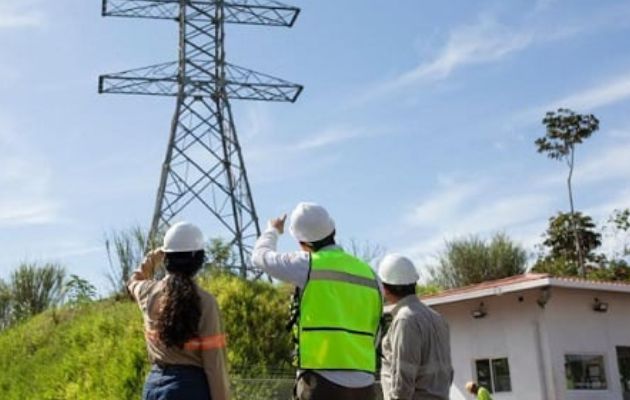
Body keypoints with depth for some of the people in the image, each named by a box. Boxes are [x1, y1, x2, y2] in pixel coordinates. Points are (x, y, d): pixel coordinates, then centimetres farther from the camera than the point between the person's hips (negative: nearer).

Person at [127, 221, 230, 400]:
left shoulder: (150, 293, 2)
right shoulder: (204, 301, -12)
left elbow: (134, 281, 31)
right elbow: (214, 361, -10)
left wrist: (153, 257, 28)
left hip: (155, 385, 6)